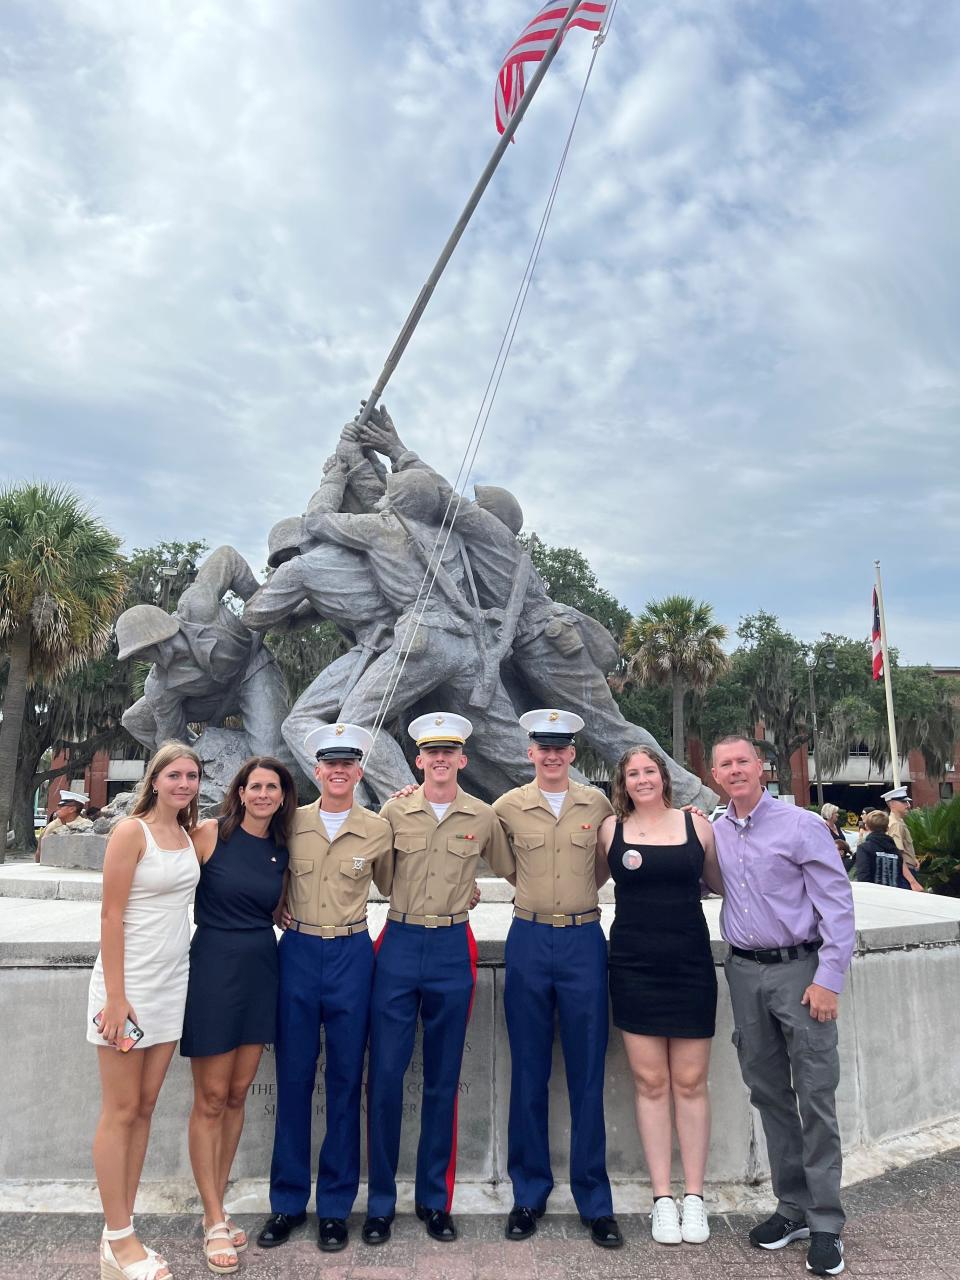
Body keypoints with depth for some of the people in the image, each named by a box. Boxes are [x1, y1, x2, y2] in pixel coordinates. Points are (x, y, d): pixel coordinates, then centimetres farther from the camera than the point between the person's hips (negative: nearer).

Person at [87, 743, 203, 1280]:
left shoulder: (191, 835, 8)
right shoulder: (132, 831, -12)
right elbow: (111, 915, -14)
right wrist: (116, 996, -16)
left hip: (172, 983, 7)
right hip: (130, 981, -6)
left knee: (145, 1107, 12)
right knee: (121, 1110, 4)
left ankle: (120, 1234, 23)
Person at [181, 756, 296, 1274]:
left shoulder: (281, 849, 5)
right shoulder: (210, 833, -10)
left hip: (261, 971, 5)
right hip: (214, 966, -5)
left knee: (237, 1095, 14)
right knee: (211, 1100, 4)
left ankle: (216, 1208, 29)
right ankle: (215, 1223, 18)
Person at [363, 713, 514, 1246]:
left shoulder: (484, 817, 1)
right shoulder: (393, 811, 0)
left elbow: (510, 869, 16)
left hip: (453, 949, 0)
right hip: (400, 945, 0)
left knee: (443, 1080, 10)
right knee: (385, 1074, 3)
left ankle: (435, 1199, 26)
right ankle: (380, 1202, 20)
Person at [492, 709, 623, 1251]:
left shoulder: (598, 804, 2)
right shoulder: (507, 807, 0)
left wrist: (582, 890, 7)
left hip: (584, 939, 0)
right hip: (529, 941, 0)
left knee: (587, 1074, 6)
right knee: (529, 1074, 10)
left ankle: (595, 1200, 21)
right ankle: (530, 1192, 26)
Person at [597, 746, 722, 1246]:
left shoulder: (697, 825, 1)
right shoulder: (611, 829, 1)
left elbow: (720, 883, 13)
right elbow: (588, 882, 13)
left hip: (690, 964, 0)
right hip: (634, 966, 0)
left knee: (690, 1082, 8)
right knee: (650, 1082, 7)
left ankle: (694, 1198, 22)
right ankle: (662, 1199, 19)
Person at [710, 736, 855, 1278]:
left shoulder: (801, 825, -9)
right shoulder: (714, 833, 6)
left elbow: (838, 904, -11)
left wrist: (828, 979, -15)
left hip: (799, 970, -5)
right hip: (744, 973, 5)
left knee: (815, 1097, 0)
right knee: (767, 1093, 13)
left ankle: (826, 1224, 13)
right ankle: (793, 1207, 28)